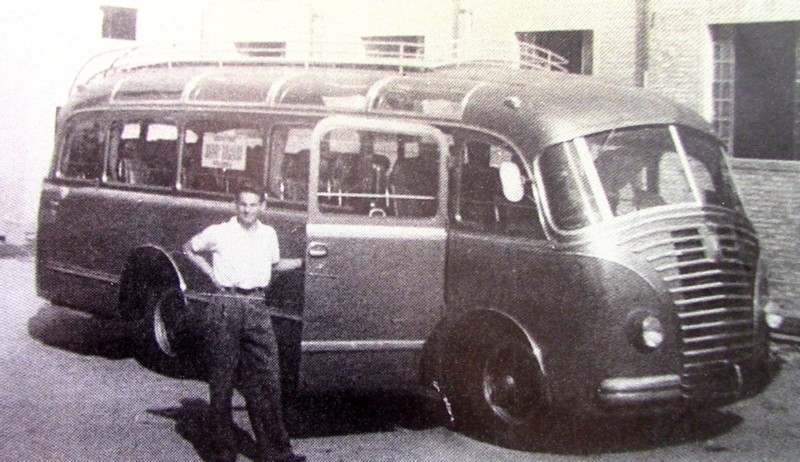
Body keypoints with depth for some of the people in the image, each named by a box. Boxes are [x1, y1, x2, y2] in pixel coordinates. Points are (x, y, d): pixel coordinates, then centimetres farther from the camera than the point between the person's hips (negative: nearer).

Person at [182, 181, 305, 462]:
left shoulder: (269, 235, 14)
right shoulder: (219, 233, 3)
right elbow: (189, 249, 16)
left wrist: (303, 262, 18)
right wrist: (211, 273, 5)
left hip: (257, 307, 3)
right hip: (226, 306, -3)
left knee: (267, 378, 0)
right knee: (222, 378, 0)